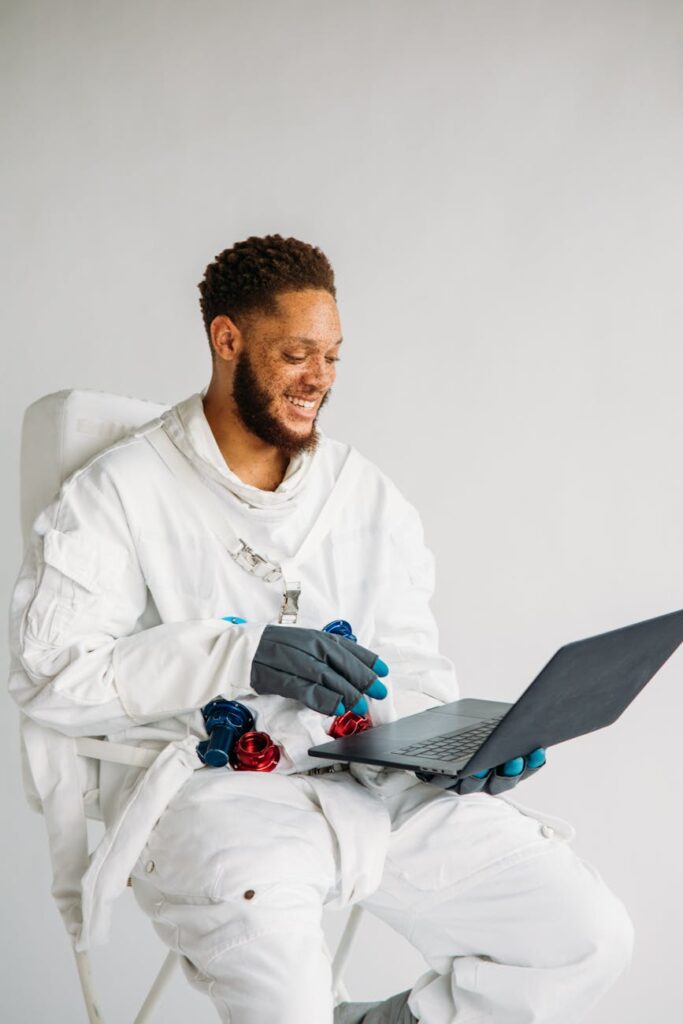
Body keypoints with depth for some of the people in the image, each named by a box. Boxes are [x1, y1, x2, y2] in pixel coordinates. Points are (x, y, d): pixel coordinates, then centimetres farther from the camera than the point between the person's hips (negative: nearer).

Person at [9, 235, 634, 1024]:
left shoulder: (369, 497, 16)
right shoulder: (119, 493, 1)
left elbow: (409, 670, 17)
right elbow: (48, 671, -11)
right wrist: (238, 654, -20)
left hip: (376, 779, 6)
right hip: (208, 779, -5)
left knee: (591, 934, -8)